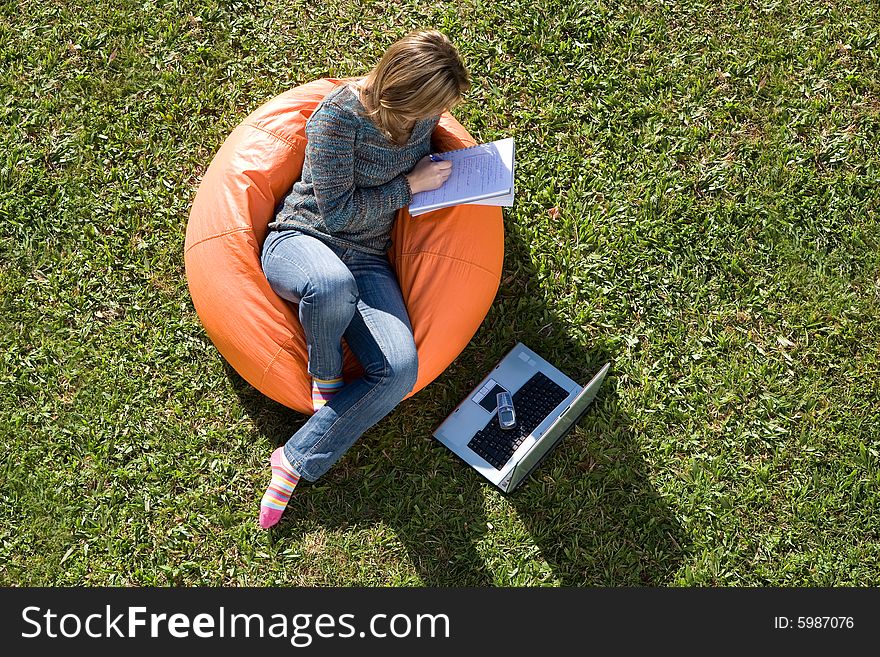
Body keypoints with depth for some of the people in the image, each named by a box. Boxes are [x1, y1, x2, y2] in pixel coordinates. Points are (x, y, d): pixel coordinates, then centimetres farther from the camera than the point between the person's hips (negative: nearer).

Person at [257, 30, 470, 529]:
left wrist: (442, 172, 4)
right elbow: (337, 211, -16)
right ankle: (325, 374, -10)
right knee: (334, 284, -46)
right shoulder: (339, 115, -17)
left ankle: (296, 462, -12)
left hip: (367, 261, 5)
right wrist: (410, 185, -13)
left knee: (401, 370, -24)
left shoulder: (422, 113, 2)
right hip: (301, 239, -5)